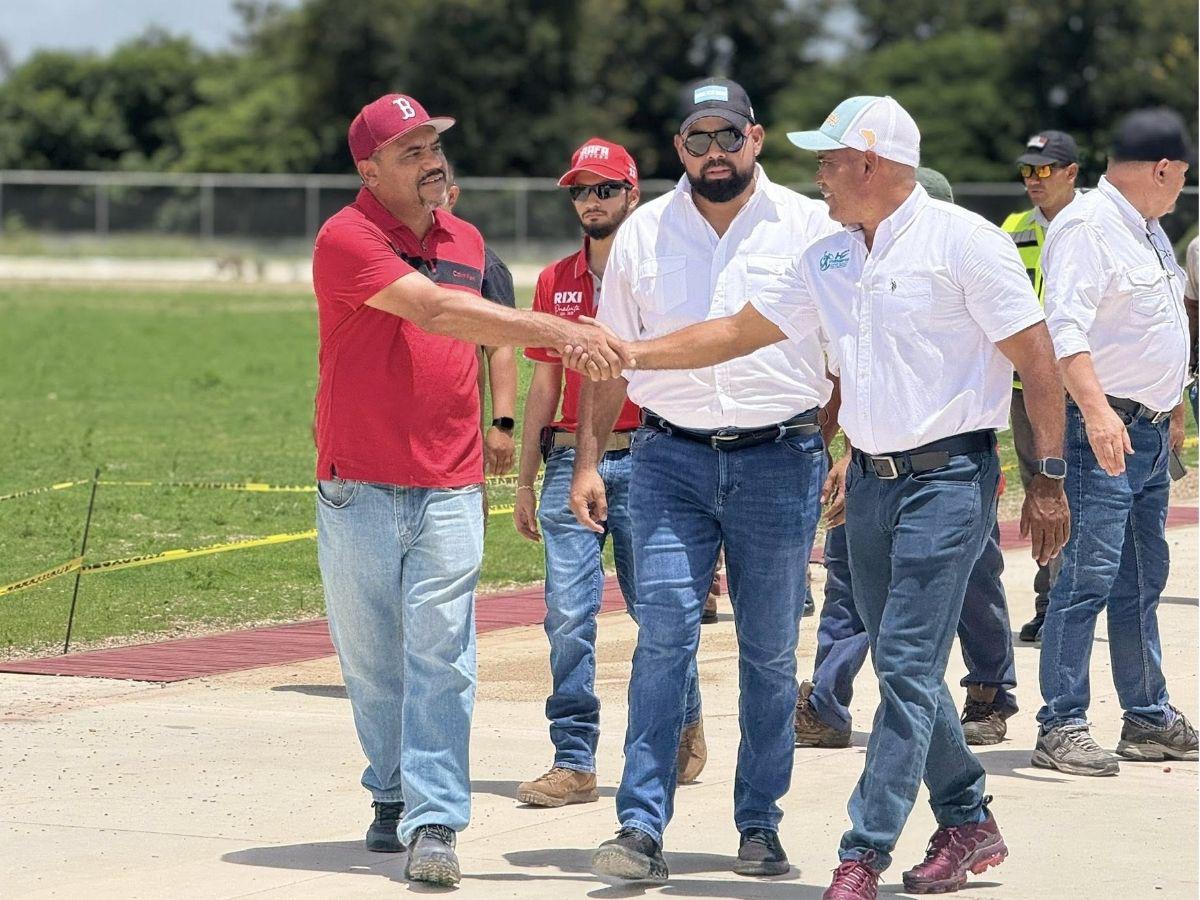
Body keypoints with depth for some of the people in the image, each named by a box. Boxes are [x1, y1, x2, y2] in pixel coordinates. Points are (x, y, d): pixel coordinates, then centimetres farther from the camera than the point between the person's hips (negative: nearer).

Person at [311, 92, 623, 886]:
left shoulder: (466, 242, 12)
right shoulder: (347, 240, -9)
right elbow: (437, 313, -22)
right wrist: (561, 331, -27)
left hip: (450, 489, 3)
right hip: (359, 490, -3)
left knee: (440, 656, -8)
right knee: (370, 657, 6)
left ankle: (434, 824, -13)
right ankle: (394, 797, 24)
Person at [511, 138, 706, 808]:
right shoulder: (556, 281, 12)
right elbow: (546, 384, 16)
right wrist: (526, 482, 13)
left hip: (643, 459, -3)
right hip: (569, 461, 3)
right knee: (568, 615, -5)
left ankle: (684, 727, 28)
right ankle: (574, 763, -2)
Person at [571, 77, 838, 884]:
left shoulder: (811, 228, 2)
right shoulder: (643, 234, 8)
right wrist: (588, 461, 7)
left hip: (780, 460, -1)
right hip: (671, 460, 1)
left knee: (771, 653, 5)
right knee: (663, 638, -9)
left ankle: (761, 826, 14)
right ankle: (642, 830, -10)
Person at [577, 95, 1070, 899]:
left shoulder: (963, 243, -10)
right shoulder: (827, 261, 11)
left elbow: (1036, 358, -10)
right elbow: (739, 332, 16)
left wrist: (1049, 479, -12)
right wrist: (634, 354, 8)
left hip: (948, 478, -7)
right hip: (870, 480, 7)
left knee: (908, 666, -10)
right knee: (905, 671, 11)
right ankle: (969, 825, 25)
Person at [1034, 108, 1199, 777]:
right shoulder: (1086, 228, -13)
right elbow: (1065, 327, -25)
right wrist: (1096, 410, -35)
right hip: (1104, 430, -10)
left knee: (1144, 580, 14)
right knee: (1089, 576, -11)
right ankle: (1062, 727, -9)